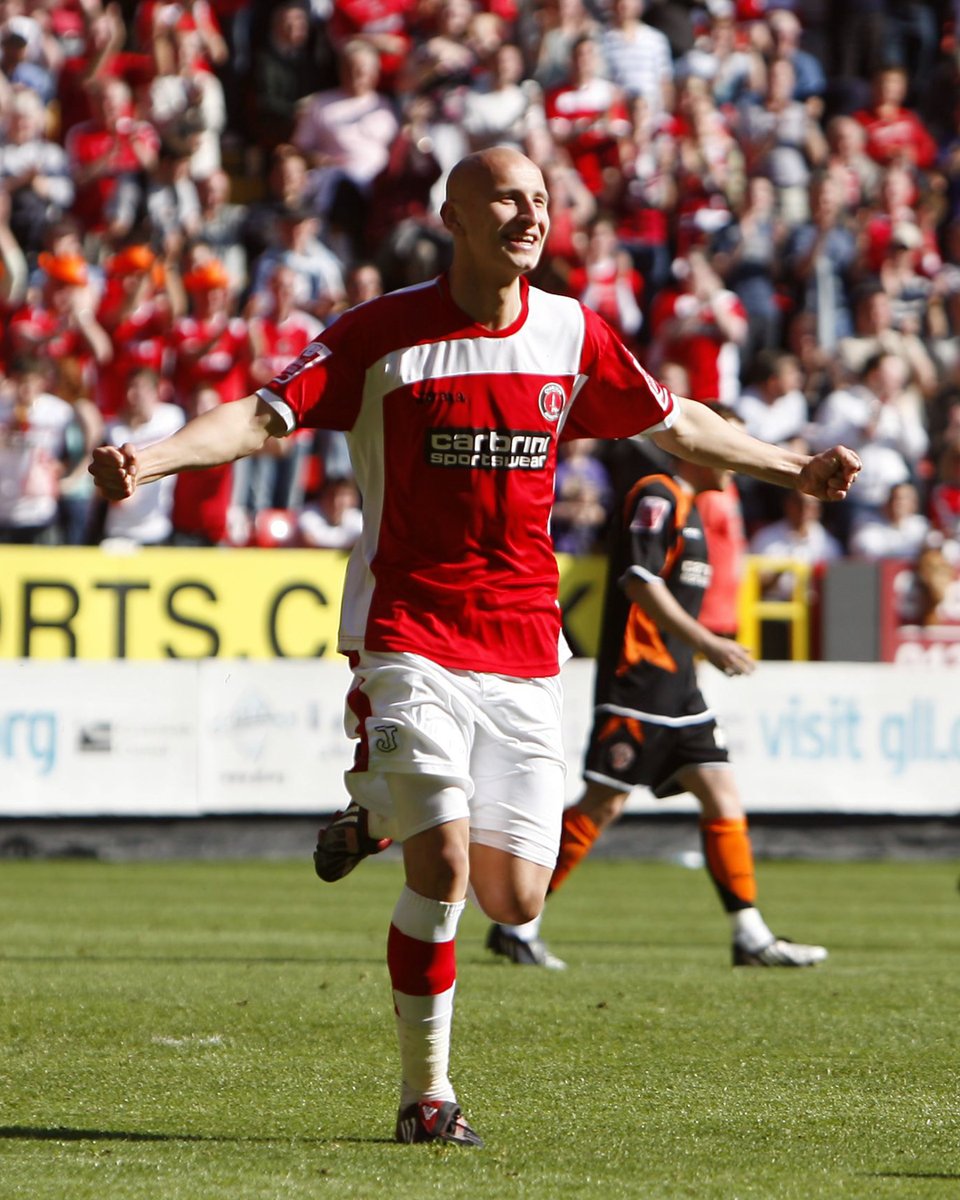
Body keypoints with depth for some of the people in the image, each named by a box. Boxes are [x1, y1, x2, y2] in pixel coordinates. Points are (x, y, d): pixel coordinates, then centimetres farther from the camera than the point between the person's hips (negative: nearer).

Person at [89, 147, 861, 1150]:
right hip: (408, 635, -4)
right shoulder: (382, 332, -5)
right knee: (443, 867, -17)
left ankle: (384, 816, 32)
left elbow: (673, 424, 22)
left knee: (513, 899, 0)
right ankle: (425, 1094, -1)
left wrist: (789, 469, 30)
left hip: (524, 647, 4)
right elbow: (266, 415, -9)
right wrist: (149, 457, -25)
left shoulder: (571, 332, 6)